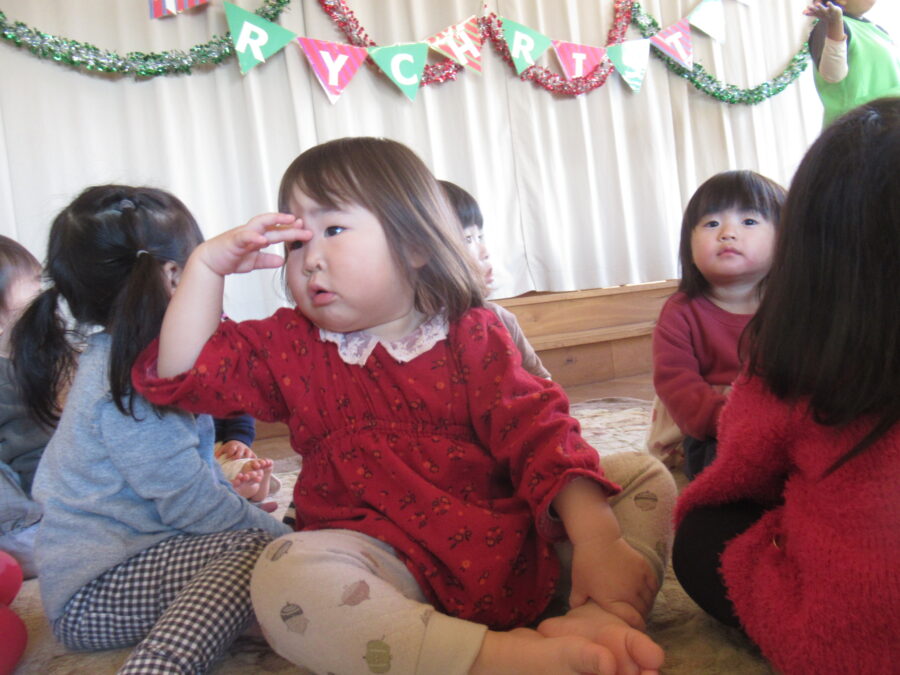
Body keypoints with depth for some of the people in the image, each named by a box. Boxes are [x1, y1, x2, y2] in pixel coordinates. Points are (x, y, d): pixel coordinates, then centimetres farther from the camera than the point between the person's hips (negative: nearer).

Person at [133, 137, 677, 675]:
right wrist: (207, 265, -4)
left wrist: (597, 538, -22)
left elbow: (534, 426, -10)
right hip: (388, 563, 0)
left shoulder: (472, 334, 2)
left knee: (647, 476, -6)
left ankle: (598, 619, -31)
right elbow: (183, 374, 4)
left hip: (511, 538, 1)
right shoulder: (292, 347, 10)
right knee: (283, 574, -33)